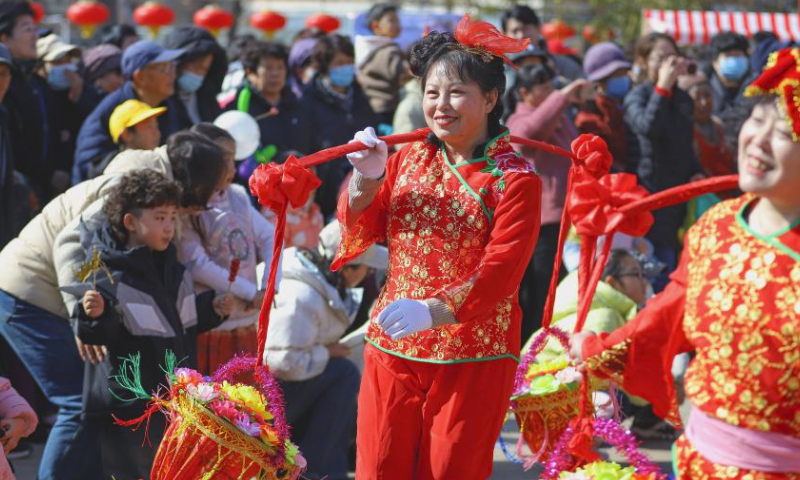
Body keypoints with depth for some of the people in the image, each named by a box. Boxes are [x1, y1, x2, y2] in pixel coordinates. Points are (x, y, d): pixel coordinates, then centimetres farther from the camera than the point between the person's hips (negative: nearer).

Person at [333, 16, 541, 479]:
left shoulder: (515, 179, -9)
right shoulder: (409, 158, 8)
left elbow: (500, 273, -18)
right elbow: (361, 233, 8)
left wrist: (433, 311, -31)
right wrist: (367, 180, -10)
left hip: (473, 358, -4)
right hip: (392, 349, 4)